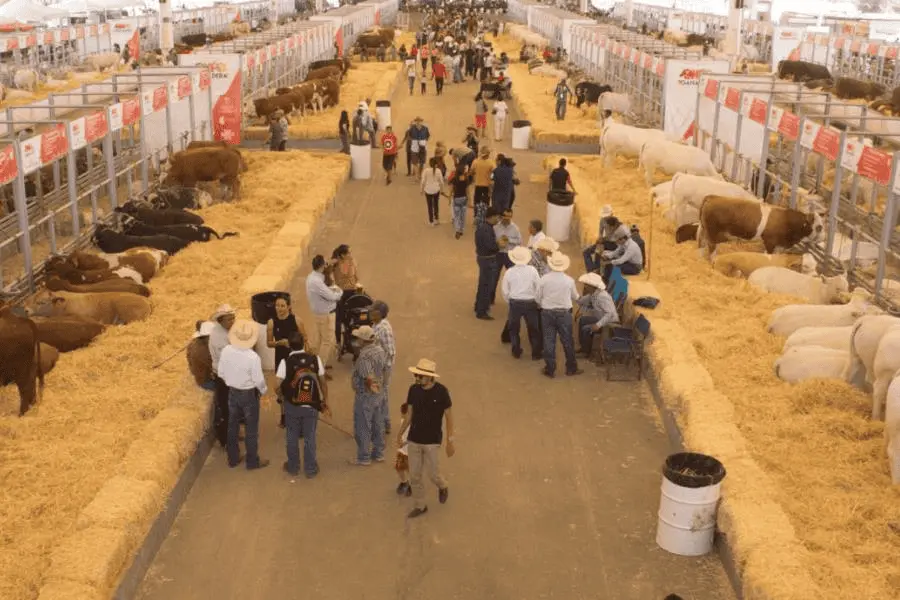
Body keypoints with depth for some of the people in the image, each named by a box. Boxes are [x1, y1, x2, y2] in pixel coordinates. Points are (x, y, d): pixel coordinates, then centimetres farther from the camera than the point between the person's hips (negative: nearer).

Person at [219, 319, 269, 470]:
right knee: (251, 429, 11)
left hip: (232, 392, 5)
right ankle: (253, 461, 23)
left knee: (232, 426, 19)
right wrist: (264, 390, 2)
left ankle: (233, 458, 32)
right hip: (249, 394, -5)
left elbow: (221, 373, -1)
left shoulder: (226, 351, -13)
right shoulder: (253, 357, -28)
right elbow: (258, 380, -19)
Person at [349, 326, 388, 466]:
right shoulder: (380, 351, 0)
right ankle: (378, 453, 30)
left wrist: (371, 389, -12)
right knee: (377, 425, 19)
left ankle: (363, 458, 15)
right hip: (378, 395, 8)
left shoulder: (364, 356, -27)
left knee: (362, 428, 5)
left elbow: (369, 379, -30)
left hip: (365, 396, -8)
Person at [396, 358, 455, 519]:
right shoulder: (413, 390, -6)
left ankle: (443, 487, 39)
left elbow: (449, 417, -9)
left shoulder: (441, 392, -17)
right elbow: (409, 414, 7)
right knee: (414, 476, 9)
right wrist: (400, 434, 10)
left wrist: (450, 442, -9)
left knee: (434, 475, 5)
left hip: (432, 441, -4)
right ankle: (419, 506, 28)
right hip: (414, 440, 4)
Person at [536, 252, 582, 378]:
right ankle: (571, 368, 22)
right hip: (564, 313, 0)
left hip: (547, 313, 0)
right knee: (567, 340, 11)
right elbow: (575, 297, 7)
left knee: (549, 341, 8)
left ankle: (550, 369, 14)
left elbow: (538, 298, -2)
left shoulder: (544, 279, -10)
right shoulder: (569, 280, -9)